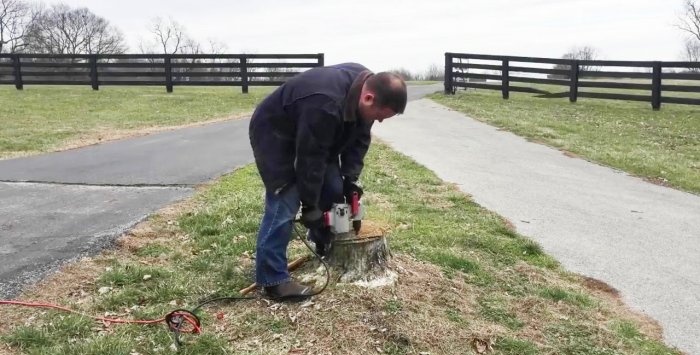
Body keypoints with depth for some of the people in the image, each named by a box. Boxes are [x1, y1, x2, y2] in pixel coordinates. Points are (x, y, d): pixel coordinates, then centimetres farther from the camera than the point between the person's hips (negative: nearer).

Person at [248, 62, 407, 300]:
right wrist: (309, 205, -24)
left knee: (333, 188, 4)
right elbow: (311, 159, -33)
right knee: (284, 202, -15)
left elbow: (359, 139, -3)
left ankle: (327, 246, 24)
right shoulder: (325, 105, -41)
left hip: (310, 136, 9)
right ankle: (272, 279, -10)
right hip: (273, 133, -8)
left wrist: (350, 178, -11)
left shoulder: (365, 86, -13)